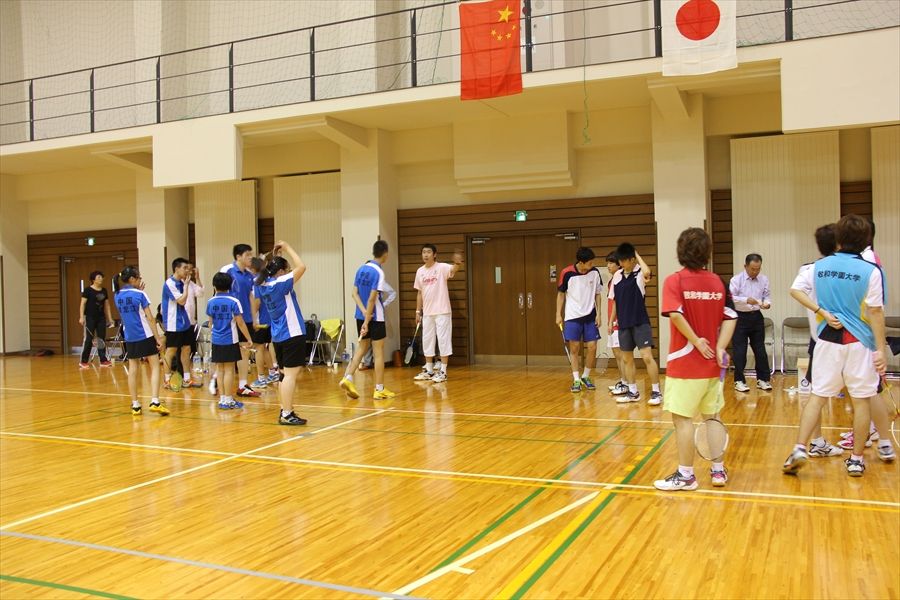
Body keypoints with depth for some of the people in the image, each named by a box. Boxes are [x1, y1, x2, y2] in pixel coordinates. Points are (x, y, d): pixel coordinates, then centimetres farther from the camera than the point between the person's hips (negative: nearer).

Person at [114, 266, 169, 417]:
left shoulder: (117, 296, 5)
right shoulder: (140, 294, -10)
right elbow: (149, 317, -11)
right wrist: (158, 337, -8)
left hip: (130, 338, 5)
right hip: (145, 336, -5)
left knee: (133, 369, 9)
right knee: (154, 367, 1)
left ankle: (135, 405, 12)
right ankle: (155, 402, -9)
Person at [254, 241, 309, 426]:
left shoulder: (262, 285, 6)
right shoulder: (280, 284, -16)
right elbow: (301, 267, -21)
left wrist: (276, 256, 16)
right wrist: (287, 248, -12)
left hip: (278, 335, 9)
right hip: (292, 334, -9)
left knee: (285, 374, 15)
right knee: (291, 374, -7)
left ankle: (285, 411, 20)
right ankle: (286, 415, -8)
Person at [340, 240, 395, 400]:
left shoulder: (361, 269, 7)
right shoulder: (379, 272, -15)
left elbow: (355, 293, 2)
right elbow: (372, 299, -19)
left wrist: (364, 312, -8)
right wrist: (367, 321, -16)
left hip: (361, 316, 7)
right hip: (375, 318, -6)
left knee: (362, 347, 18)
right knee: (378, 352, 2)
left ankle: (347, 378, 7)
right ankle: (379, 390, 7)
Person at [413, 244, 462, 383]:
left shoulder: (442, 267, -9)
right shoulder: (420, 271, 8)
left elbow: (453, 270, -31)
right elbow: (419, 293, 15)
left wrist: (458, 263, -54)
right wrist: (418, 311, 12)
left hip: (442, 311, -6)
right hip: (427, 313, 6)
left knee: (443, 340, -2)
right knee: (427, 341, 10)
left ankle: (443, 372, 4)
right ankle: (429, 371, 21)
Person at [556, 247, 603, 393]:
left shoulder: (595, 272, -7)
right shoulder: (567, 273, -13)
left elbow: (597, 293, 5)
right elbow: (561, 293, 0)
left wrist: (598, 314, 0)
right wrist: (558, 315, -2)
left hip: (590, 316, 2)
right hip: (572, 316, -2)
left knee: (592, 347, 0)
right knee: (574, 348, -1)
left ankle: (586, 377, 19)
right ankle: (576, 380, 9)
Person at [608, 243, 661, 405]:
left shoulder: (640, 273, -9)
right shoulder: (617, 276, 8)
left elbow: (647, 272, -35)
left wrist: (638, 255, -19)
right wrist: (611, 321, 15)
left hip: (640, 322, -6)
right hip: (623, 324, 6)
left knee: (647, 356, -11)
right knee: (627, 359, 11)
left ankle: (656, 392, -1)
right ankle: (633, 392, 22)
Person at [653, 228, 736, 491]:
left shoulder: (675, 281, -10)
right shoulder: (717, 281, 5)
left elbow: (676, 314, -24)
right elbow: (730, 318, 0)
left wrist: (697, 341, -15)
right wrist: (720, 348, -8)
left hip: (684, 363, -6)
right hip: (712, 364, 6)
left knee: (682, 418, 2)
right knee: (713, 417, 16)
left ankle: (686, 475, 8)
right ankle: (718, 470, 26)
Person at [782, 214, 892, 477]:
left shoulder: (819, 266, 3)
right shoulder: (870, 271, -7)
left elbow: (797, 292, 12)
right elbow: (875, 312, -8)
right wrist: (881, 349, -6)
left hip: (827, 340, 2)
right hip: (859, 343, -2)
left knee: (817, 396, 7)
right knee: (861, 400, 8)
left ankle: (800, 449, -4)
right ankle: (856, 459, 15)